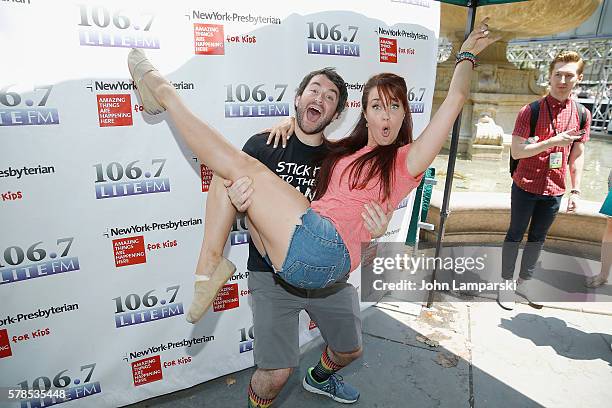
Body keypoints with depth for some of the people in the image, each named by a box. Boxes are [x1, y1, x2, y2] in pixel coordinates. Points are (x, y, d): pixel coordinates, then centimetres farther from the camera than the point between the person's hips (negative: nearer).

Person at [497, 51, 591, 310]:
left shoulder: (582, 114, 3)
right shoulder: (531, 111, -9)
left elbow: (577, 156, 9)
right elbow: (516, 152, -14)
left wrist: (575, 191, 5)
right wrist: (553, 142, -23)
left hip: (554, 191, 4)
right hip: (526, 187, -4)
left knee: (538, 238, 15)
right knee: (515, 235, 8)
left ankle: (524, 282, 31)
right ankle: (506, 283, 20)